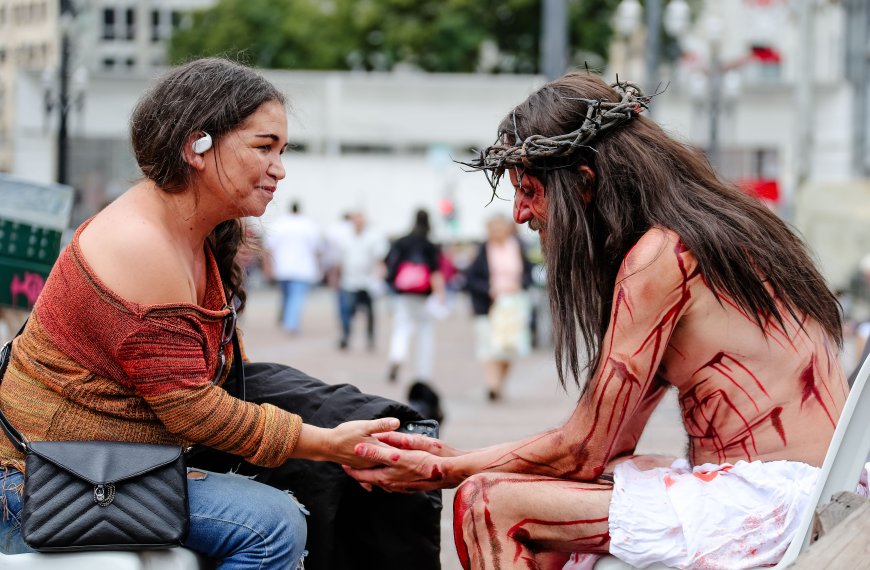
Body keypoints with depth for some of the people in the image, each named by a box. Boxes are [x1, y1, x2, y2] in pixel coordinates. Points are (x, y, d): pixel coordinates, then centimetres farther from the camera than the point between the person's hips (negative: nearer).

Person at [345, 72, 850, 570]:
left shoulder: (658, 256, -14)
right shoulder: (700, 238, 16)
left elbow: (581, 450, -11)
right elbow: (613, 438, 15)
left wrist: (446, 472, 2)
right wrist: (458, 459, 11)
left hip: (765, 507, -10)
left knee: (490, 504, -10)